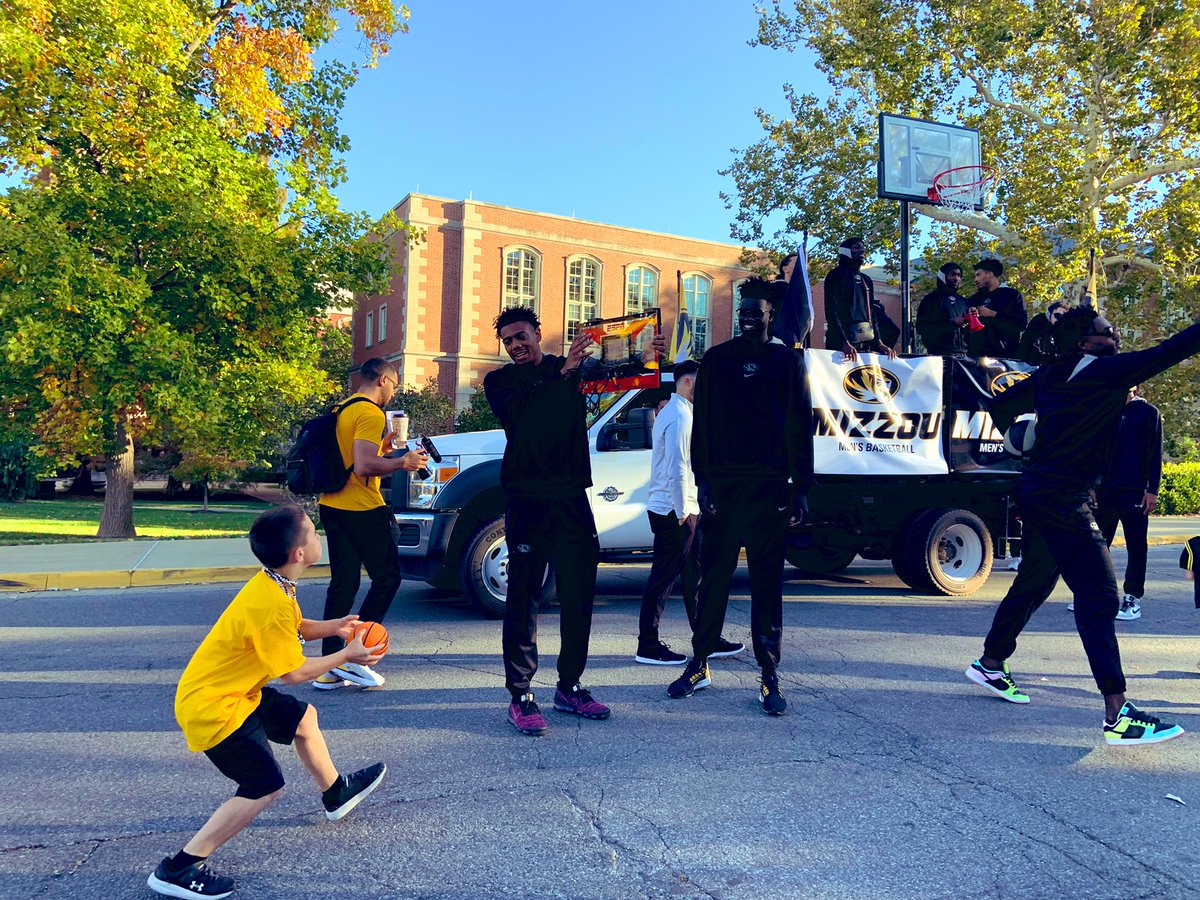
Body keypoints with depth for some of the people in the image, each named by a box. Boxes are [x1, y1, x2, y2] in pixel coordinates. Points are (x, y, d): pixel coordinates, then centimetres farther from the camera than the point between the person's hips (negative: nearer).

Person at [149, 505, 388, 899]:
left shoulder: (274, 586, -1)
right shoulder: (270, 604, -31)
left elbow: (294, 629, 17)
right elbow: (294, 672, -21)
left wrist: (332, 627, -1)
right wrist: (347, 656, -9)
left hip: (233, 691, 10)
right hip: (210, 707, -10)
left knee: (303, 717, 22)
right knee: (266, 786, -10)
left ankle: (335, 793, 44)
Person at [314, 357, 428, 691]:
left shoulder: (342, 410, 17)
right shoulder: (371, 413, -13)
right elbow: (363, 467, -23)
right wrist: (403, 462, -12)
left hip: (332, 506, 9)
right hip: (361, 509, -9)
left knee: (343, 582, 10)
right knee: (387, 577, 1)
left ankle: (329, 667, 11)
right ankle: (352, 656, 0)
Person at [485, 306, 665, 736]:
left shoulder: (571, 368, 13)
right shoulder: (499, 381, 7)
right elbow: (519, 412, -14)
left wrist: (643, 358, -26)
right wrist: (564, 371, -24)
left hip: (572, 498, 3)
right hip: (527, 502, -3)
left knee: (579, 595, 7)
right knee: (523, 597, -2)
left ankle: (570, 687, 20)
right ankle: (520, 696, 4)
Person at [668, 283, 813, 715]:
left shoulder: (787, 360, 8)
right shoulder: (716, 359, 11)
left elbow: (800, 427, 6)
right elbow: (702, 424, 7)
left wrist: (801, 486, -1)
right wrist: (702, 479, -3)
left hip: (770, 487, -1)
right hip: (722, 484, 1)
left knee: (767, 584, 3)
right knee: (713, 577, 4)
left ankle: (770, 677, 9)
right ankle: (699, 664, 15)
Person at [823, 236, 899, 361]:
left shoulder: (866, 280, 21)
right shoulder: (836, 276, 0)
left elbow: (872, 313, 20)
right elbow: (831, 312, -11)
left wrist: (879, 342, 6)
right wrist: (844, 343, -23)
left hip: (866, 345, 7)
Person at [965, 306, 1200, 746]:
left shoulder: (1048, 377, 10)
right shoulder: (1106, 372, -12)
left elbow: (1001, 406, 18)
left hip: (1038, 493, 9)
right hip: (1064, 501, -9)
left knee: (1031, 586, 22)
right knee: (1099, 597, -10)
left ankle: (990, 664, 34)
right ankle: (1118, 715, -12)